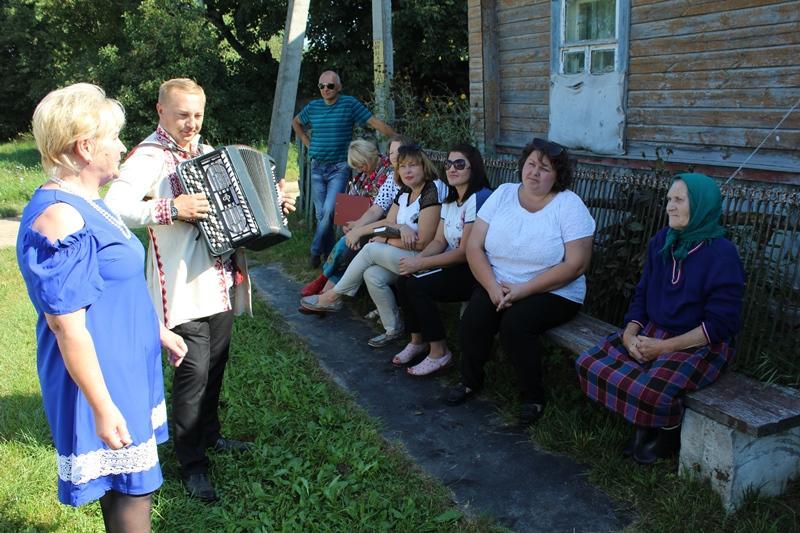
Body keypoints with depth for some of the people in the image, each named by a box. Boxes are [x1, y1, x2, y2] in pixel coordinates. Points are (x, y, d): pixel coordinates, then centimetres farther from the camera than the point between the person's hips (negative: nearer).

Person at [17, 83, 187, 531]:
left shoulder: (86, 202, 8)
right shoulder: (59, 218, -25)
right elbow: (68, 327, -25)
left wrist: (157, 330, 23)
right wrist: (103, 407, -22)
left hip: (127, 367, 10)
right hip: (102, 378, -10)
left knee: (127, 483, 22)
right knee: (133, 489, 4)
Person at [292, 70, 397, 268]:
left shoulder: (349, 104, -5)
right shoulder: (312, 107, 7)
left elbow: (376, 123, -10)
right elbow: (296, 122, 28)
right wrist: (307, 142, 14)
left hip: (339, 168, -4)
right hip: (317, 168, 4)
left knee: (329, 211, -15)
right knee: (321, 213, 6)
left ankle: (316, 251, 2)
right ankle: (329, 253, 20)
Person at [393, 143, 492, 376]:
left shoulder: (479, 199, -17)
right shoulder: (450, 200, 13)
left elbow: (465, 252, -20)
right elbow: (439, 241, 11)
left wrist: (420, 264, -18)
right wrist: (417, 259, -10)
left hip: (475, 271, -9)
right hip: (454, 265, 9)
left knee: (417, 285, -22)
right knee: (404, 281, -9)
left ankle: (439, 353, -6)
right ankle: (418, 341, 10)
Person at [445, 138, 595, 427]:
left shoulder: (569, 205, -9)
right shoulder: (502, 194, 3)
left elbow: (576, 265, -16)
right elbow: (474, 246, -2)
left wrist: (521, 291, -20)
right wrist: (493, 287, -18)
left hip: (554, 292, -3)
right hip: (498, 284, 4)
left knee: (515, 323, -30)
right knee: (473, 318, -23)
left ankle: (533, 395, -6)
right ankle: (471, 380, 6)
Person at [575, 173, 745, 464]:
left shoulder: (722, 254, -13)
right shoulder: (661, 242, 6)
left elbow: (720, 324, -16)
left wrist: (664, 347, -19)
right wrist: (630, 334, -7)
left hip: (701, 345, -6)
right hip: (652, 332, 7)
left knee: (653, 389, -34)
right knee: (589, 363, -14)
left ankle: (667, 438, 4)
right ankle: (643, 428, 8)